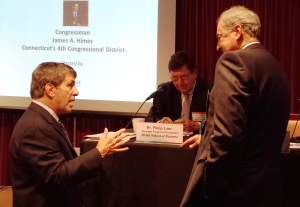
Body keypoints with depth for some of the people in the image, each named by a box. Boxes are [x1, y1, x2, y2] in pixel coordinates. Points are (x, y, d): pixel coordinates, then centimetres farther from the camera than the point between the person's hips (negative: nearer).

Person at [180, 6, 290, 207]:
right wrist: (207, 138, 25)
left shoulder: (234, 60, -12)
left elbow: (226, 132, -22)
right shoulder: (275, 67, 14)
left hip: (234, 187, -8)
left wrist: (207, 187, -15)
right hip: (266, 186, 9)